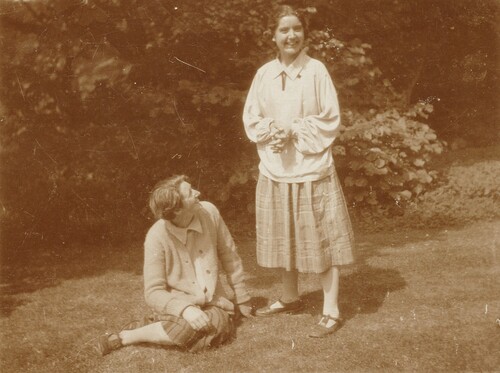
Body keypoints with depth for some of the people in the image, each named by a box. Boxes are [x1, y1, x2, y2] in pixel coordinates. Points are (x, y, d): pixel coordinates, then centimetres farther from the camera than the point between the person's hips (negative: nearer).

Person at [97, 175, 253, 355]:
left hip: (212, 302, 4)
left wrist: (242, 299, 9)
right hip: (178, 304, -4)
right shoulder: (157, 237, -19)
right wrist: (184, 308, -35)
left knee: (222, 325, -29)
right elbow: (154, 292, -17)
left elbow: (229, 257, 2)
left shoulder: (209, 212, -10)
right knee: (189, 327, -36)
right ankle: (124, 337, -10)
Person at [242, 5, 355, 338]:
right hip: (275, 169, 4)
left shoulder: (316, 70, -6)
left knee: (322, 240, -1)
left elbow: (331, 120, -6)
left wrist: (294, 132, -16)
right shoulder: (265, 74, 4)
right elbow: (251, 119, 7)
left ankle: (331, 311, 8)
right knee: (284, 238, 16)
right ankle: (290, 297, 35)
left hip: (312, 169, -4)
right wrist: (272, 131, -12)